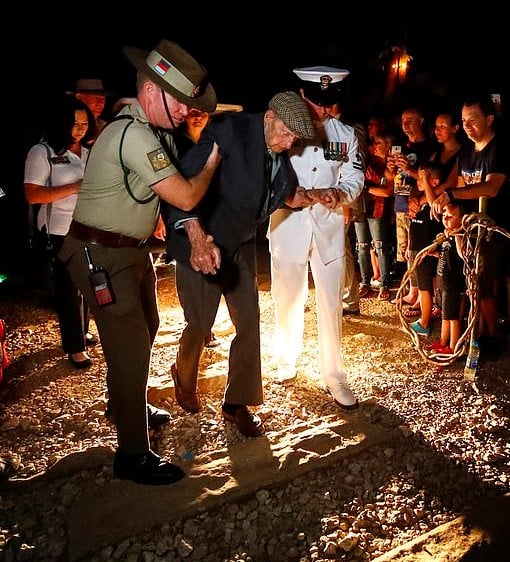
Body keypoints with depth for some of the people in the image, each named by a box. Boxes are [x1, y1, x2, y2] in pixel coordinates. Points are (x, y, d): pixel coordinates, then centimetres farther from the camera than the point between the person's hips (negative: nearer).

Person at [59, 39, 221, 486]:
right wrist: (212, 162, -9)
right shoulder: (134, 134, -26)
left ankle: (132, 407, 46)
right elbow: (185, 196, -27)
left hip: (133, 249, 10)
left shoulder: (159, 130, 5)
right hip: (102, 255, -10)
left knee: (145, 330, 23)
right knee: (130, 345, -7)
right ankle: (133, 456, 6)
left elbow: (179, 193, 9)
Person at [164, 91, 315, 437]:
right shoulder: (229, 128, -20)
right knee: (200, 324, 2)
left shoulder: (280, 153, 1)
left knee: (249, 323, 5)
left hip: (241, 245, 6)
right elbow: (185, 179, -28)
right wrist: (197, 236, -41)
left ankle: (238, 403, 21)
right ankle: (185, 378, 36)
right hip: (201, 243, -6)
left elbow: (286, 194, 17)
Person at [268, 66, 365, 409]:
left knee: (331, 303, 2)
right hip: (287, 224, -1)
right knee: (287, 299, 11)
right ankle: (286, 362, 33)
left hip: (329, 226, 2)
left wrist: (342, 193, -12)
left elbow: (355, 175, 11)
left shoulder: (346, 134, 6)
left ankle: (334, 377, 14)